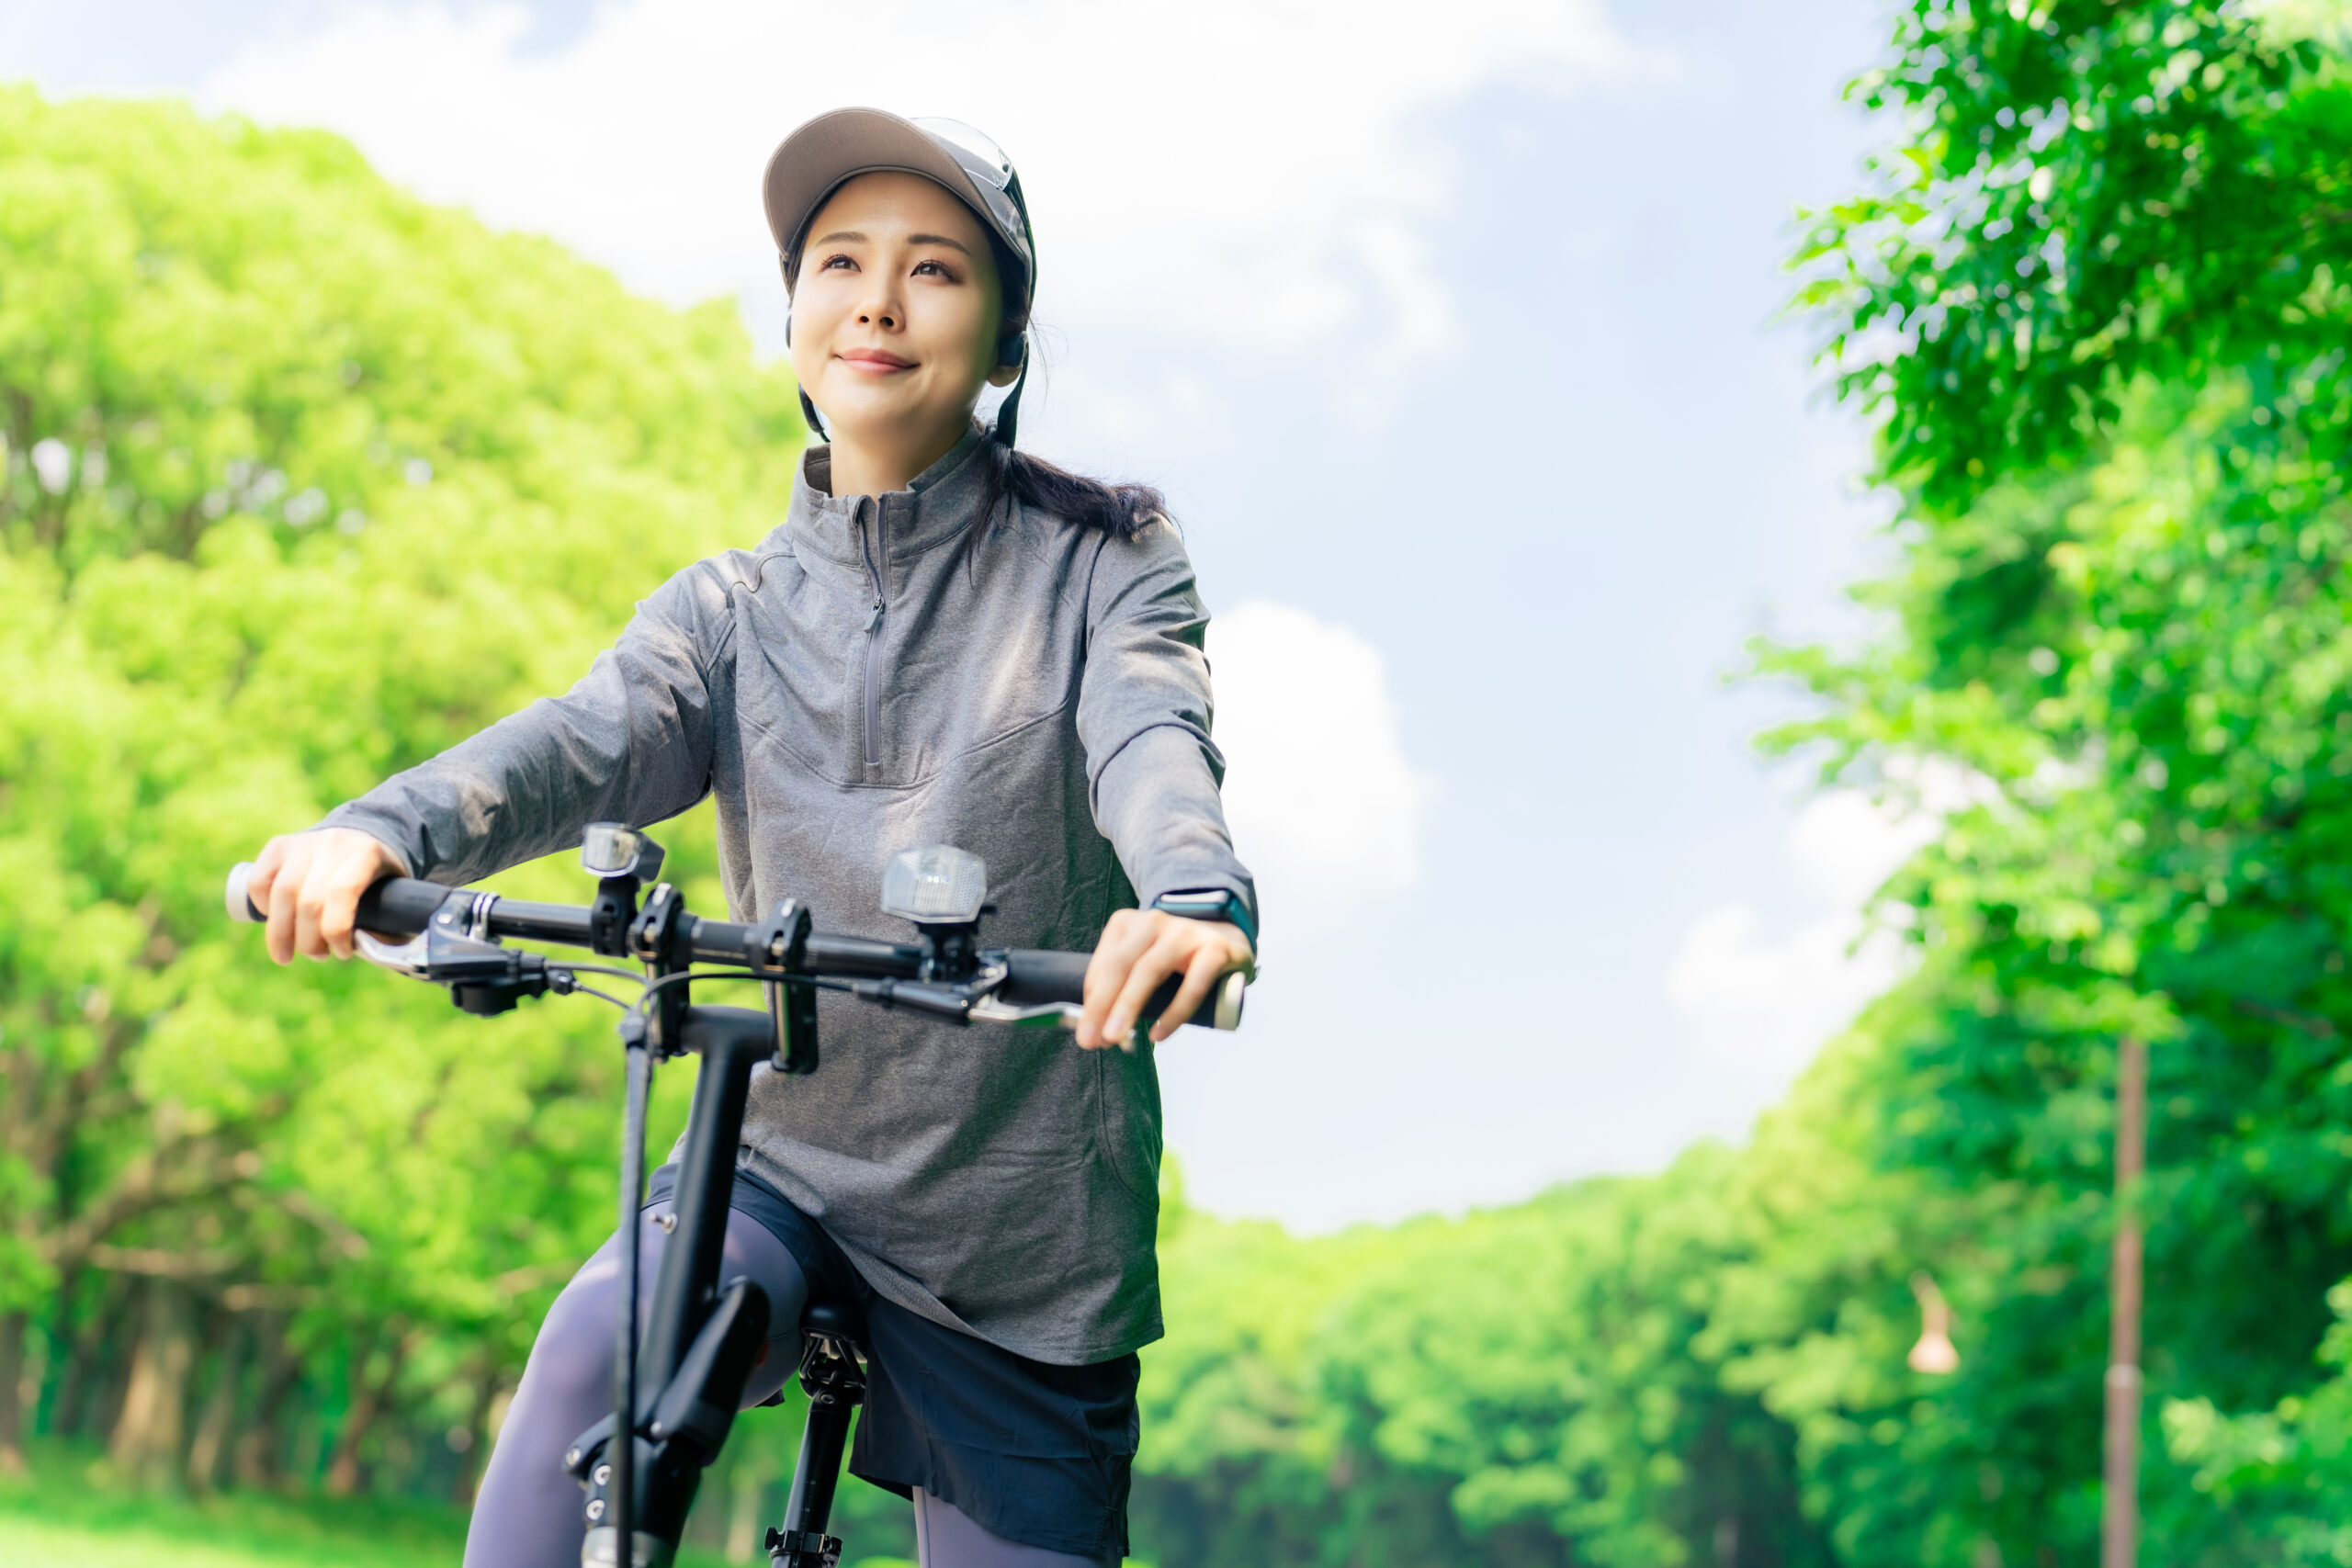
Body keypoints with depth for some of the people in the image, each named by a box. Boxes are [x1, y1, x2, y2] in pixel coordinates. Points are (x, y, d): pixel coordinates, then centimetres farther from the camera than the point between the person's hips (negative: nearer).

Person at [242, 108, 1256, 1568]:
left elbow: (1153, 737, -21)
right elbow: (583, 744, -13)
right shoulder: (732, 611, 6)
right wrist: (382, 828, -36)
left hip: (1026, 1234, -1)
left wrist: (1196, 899, -45)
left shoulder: (1098, 560, 0)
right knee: (599, 1354, -29)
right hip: (787, 1160, 1)